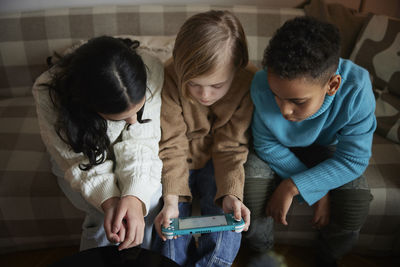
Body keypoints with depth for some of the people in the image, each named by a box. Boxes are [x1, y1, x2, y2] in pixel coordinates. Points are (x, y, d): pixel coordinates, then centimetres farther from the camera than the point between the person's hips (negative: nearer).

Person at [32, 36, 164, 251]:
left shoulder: (150, 70, -33)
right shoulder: (48, 94, -34)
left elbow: (140, 144, -29)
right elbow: (81, 162, -25)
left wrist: (135, 196, -44)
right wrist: (108, 200, -41)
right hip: (80, 155, -1)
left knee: (151, 201, -19)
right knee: (103, 218, -22)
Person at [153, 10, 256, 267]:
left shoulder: (249, 84, -23)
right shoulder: (169, 80, -26)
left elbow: (230, 148, -15)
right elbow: (171, 146, -20)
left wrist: (230, 193, -28)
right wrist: (172, 199, -29)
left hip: (215, 161, 1)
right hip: (179, 160, 0)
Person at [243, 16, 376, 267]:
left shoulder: (357, 89, -34)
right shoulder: (263, 85, -34)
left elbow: (353, 159, -25)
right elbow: (268, 146, -19)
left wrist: (293, 187, -34)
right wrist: (317, 189, -24)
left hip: (325, 148, 1)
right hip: (281, 150, 0)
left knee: (356, 201, -25)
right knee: (251, 189, -29)